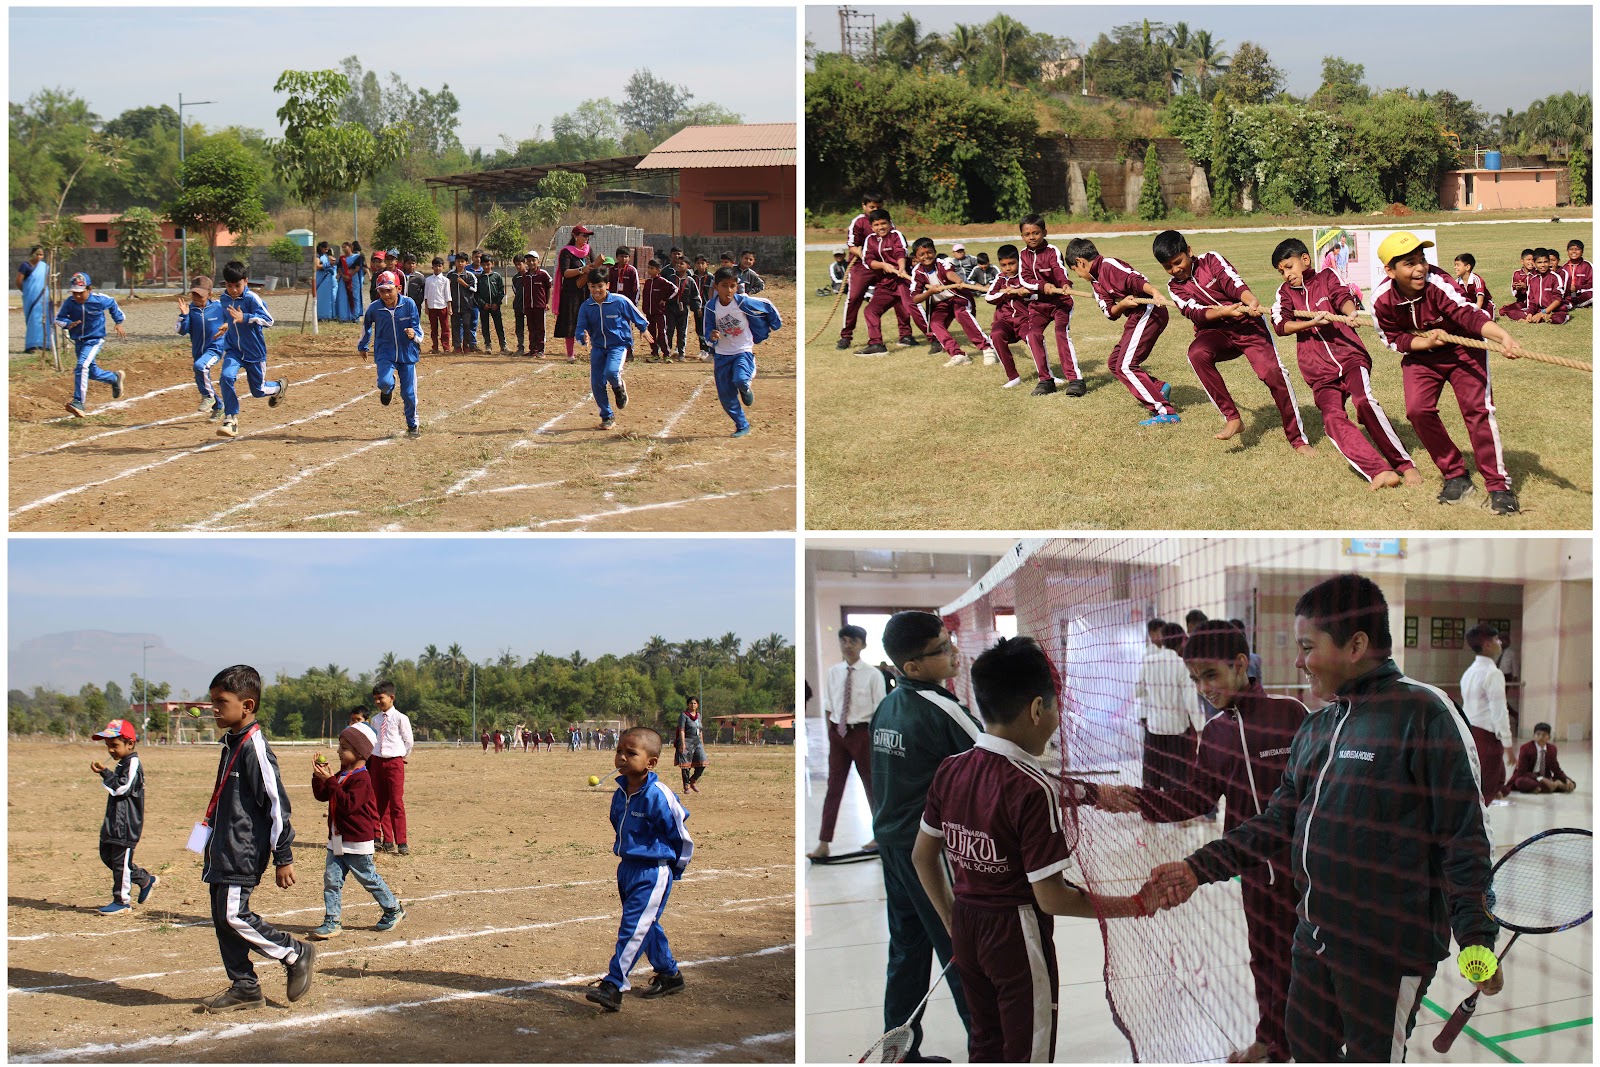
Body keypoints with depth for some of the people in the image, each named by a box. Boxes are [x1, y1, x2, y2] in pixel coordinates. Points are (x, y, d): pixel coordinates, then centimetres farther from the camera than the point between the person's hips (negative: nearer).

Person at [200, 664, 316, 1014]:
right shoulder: (231, 743, 12)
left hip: (244, 851, -10)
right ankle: (244, 987, 17)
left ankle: (296, 955, 4)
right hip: (224, 850, 10)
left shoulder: (254, 747, -17)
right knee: (222, 916, 9)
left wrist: (284, 857, -18)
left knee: (233, 915, -12)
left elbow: (277, 802, -19)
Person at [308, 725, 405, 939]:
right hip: (336, 841, 8)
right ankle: (332, 922, 3)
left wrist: (330, 781, -30)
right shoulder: (341, 774, 11)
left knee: (370, 879, 7)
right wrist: (319, 776, -3)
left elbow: (349, 804, -28)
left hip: (357, 841, -8)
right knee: (331, 879, 0)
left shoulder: (361, 778, -18)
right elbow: (321, 795, 13)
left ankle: (394, 910, 25)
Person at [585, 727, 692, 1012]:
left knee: (633, 926, -12)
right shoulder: (621, 792, 2)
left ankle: (613, 985, -13)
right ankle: (669, 974, 36)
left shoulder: (657, 796, -22)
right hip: (628, 868, 9)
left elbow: (680, 835, -13)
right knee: (646, 926, 19)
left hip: (653, 873, -9)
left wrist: (674, 870, -2)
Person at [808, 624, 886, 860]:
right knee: (834, 787, 3)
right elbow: (828, 707, 8)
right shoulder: (833, 672, 2)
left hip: (862, 732, -3)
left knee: (871, 784, 12)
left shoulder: (872, 675, -10)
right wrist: (830, 733, 3)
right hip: (838, 732, 3)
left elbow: (880, 710, -7)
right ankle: (824, 844, 3)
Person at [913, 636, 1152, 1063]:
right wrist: (1136, 906, -13)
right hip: (1018, 933, -7)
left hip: (966, 927, 7)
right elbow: (1051, 898, -22)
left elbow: (923, 856, 9)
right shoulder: (1033, 787, -23)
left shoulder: (950, 769, -2)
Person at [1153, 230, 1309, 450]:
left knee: (1272, 371, -20)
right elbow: (1196, 313, -11)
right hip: (1215, 331, 2)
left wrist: (1251, 302, -39)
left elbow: (1234, 283, -18)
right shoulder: (1175, 287, 4)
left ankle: (1298, 439, -10)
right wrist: (1225, 311, -30)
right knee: (1197, 353, -32)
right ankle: (1232, 419, -28)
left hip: (1246, 324, -2)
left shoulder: (1211, 260, -2)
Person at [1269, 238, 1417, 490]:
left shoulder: (1326, 278, 10)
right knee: (1333, 418, -23)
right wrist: (1313, 322, -18)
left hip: (1350, 356, -2)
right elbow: (1281, 325, -2)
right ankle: (1381, 473, -30)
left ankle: (1405, 466, -25)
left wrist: (1351, 313, -35)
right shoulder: (1285, 293, 16)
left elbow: (1342, 297, -11)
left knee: (1364, 402, -28)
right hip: (1321, 372, 3)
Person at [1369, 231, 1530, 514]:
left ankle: (1499, 487, -10)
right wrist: (1427, 341, -28)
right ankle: (1456, 477, 6)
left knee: (1477, 408, -15)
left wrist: (1503, 337, -62)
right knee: (1418, 410, -13)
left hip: (1462, 348, -3)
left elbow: (1469, 314, -45)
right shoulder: (1382, 301, -21)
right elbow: (1395, 340, -8)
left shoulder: (1437, 284, -32)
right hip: (1419, 355, 3)